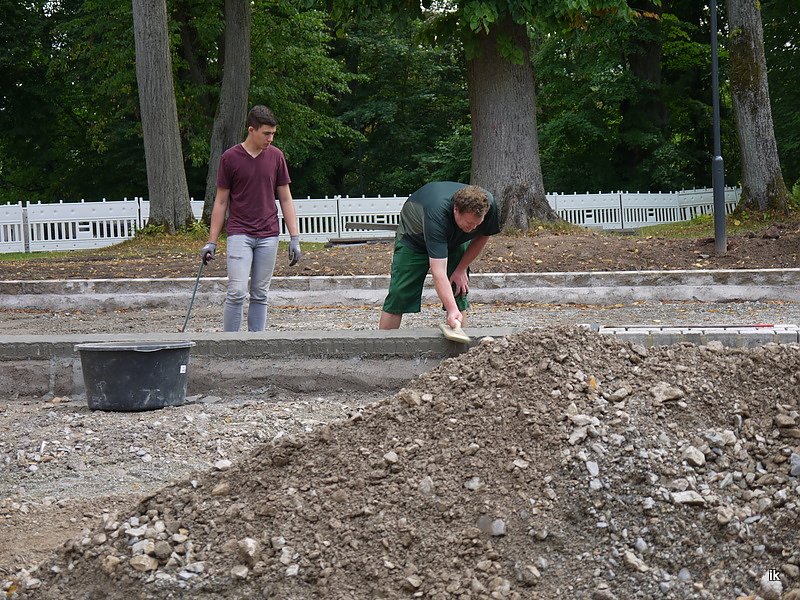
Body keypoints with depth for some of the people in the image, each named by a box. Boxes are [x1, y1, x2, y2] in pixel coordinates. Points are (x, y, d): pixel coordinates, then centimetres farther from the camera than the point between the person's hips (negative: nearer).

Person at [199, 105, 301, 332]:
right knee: (237, 292, -12)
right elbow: (221, 201, 2)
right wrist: (211, 241, -1)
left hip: (268, 236, 3)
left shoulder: (276, 156, 4)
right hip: (239, 234, -3)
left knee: (260, 295, 6)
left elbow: (285, 198, 8)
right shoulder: (230, 158, -3)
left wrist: (295, 238, 2)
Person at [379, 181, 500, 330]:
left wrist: (461, 269, -11)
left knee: (459, 292, -4)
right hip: (414, 238, -4)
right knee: (399, 295, -9)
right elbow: (438, 272, -50)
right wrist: (452, 310, -58)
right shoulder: (438, 213, -47)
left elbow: (482, 237, -6)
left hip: (455, 240, 4)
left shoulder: (488, 205, -32)